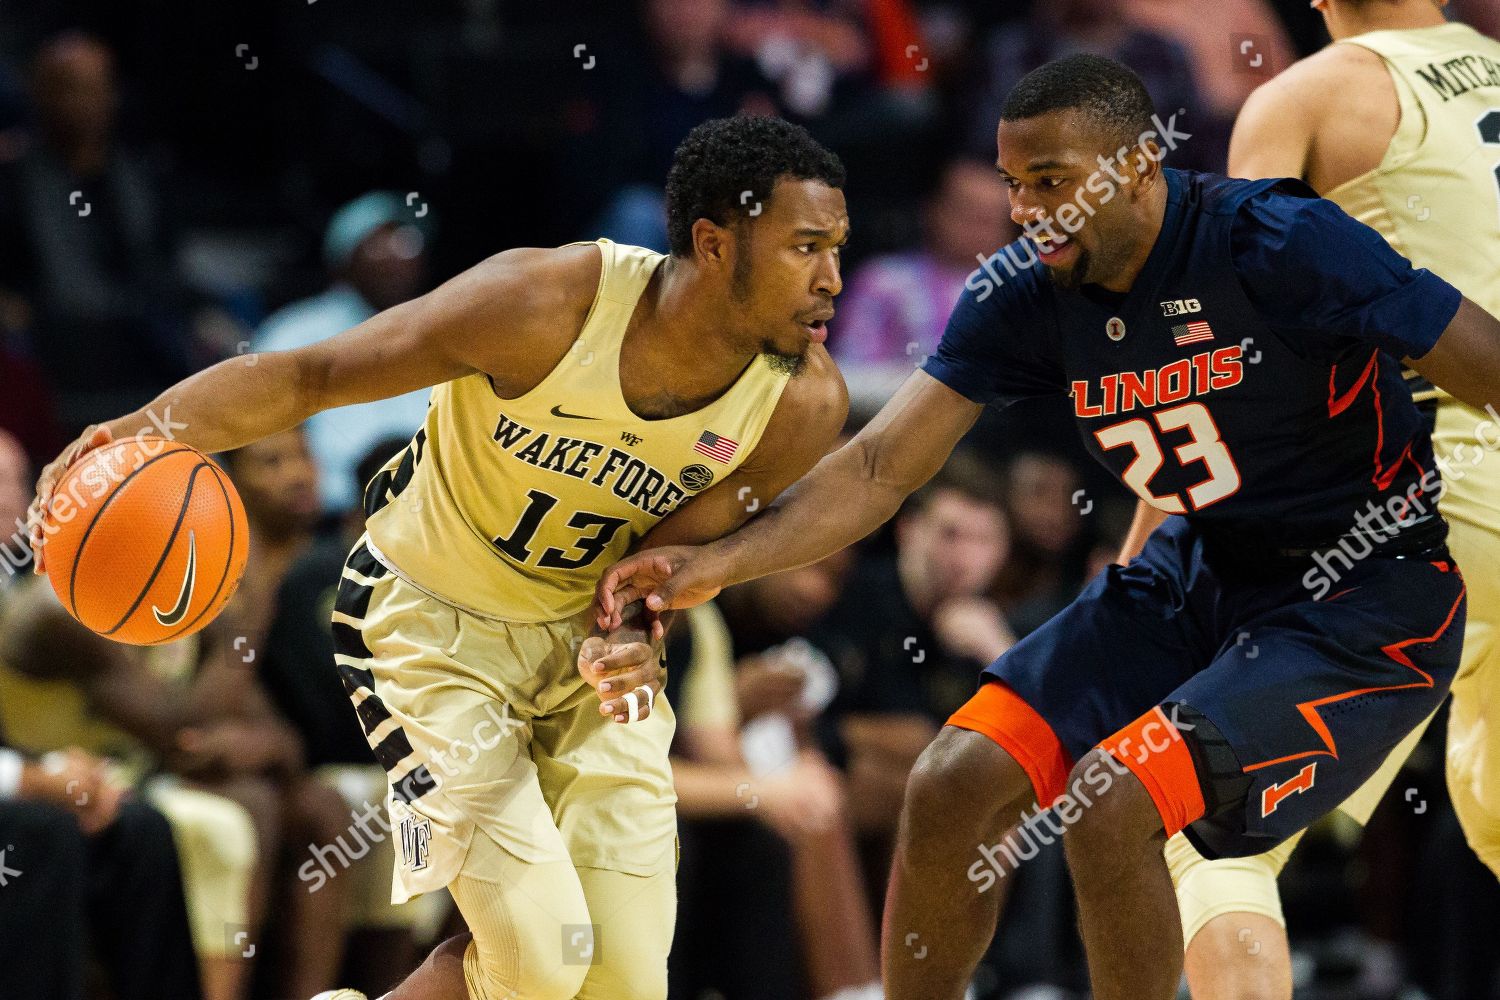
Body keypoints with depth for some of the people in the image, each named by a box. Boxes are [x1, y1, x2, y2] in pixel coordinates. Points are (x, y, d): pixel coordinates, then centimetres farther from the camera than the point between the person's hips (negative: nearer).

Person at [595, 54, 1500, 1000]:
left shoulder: (1278, 246, -22)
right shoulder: (1035, 293, -4)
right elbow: (880, 466, -2)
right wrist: (719, 562, -15)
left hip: (1369, 603, -7)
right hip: (1200, 570, 7)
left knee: (1109, 807, -25)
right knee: (954, 786, -4)